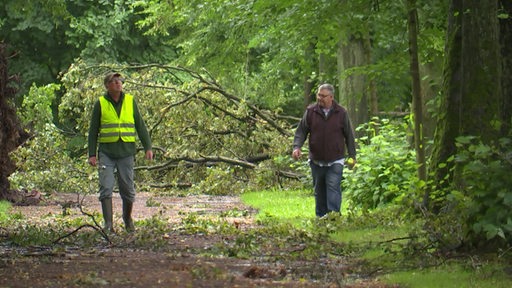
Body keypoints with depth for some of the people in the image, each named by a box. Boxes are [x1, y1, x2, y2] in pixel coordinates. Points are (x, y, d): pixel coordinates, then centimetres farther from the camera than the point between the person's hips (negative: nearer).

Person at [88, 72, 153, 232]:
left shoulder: (130, 101, 6)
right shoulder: (101, 104, 2)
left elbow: (140, 126, 9)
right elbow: (93, 130, 5)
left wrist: (148, 147, 1)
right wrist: (92, 154, -1)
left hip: (126, 152, 1)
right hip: (106, 152, -1)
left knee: (128, 188, 6)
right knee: (106, 187, -11)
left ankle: (128, 219, 28)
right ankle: (108, 224, -12)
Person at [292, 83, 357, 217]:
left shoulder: (341, 113, -1)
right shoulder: (311, 111, 1)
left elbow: (349, 135, 6)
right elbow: (301, 131, 3)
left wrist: (352, 156, 6)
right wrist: (297, 147, -14)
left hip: (335, 161, -2)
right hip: (316, 160, 3)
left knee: (333, 187, -15)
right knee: (319, 191, 10)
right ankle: (321, 217, 19)